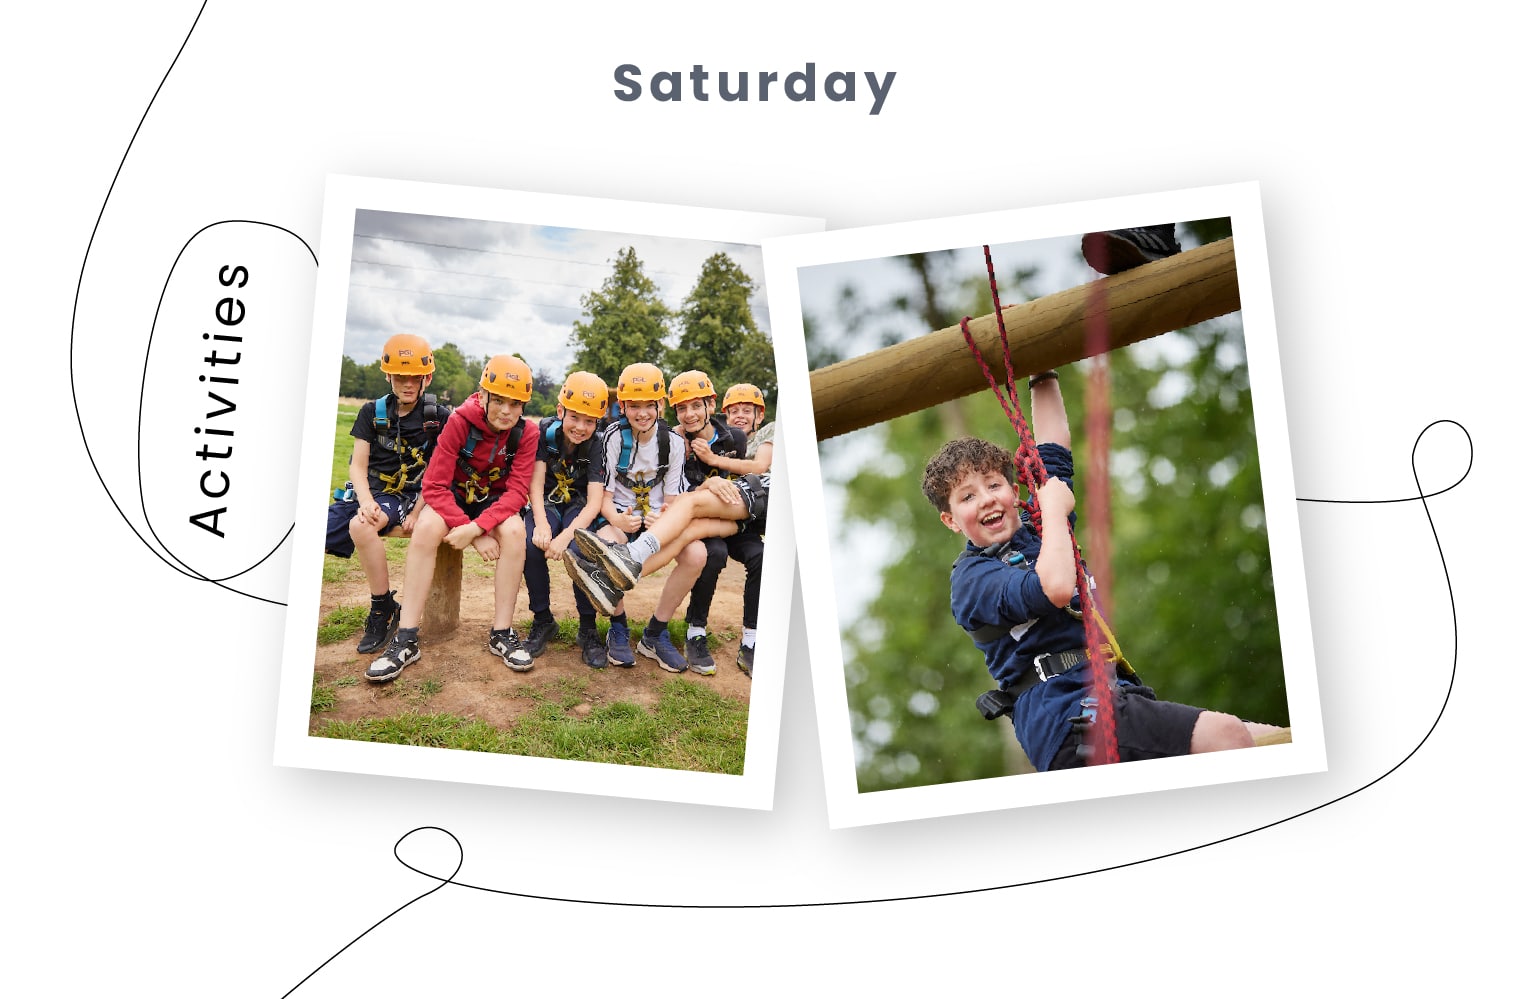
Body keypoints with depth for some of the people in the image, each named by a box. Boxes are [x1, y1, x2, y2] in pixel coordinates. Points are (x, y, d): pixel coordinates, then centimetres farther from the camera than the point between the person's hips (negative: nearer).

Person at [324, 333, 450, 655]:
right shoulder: (373, 411, 8)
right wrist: (365, 501, -17)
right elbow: (358, 465, 3)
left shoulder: (440, 417, -1)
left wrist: (416, 513, -15)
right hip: (366, 492, 4)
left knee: (361, 526, -37)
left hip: (405, 496, -4)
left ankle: (383, 610, -21)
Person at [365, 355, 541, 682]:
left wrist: (476, 528, -35)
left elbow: (517, 492, -19)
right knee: (427, 527, -33)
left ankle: (501, 634, -23)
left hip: (495, 502, 1)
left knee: (514, 530, -33)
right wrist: (472, 532, -30)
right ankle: (407, 639, -30)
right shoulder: (460, 421, -20)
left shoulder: (526, 433, -15)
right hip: (454, 497, -1)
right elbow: (434, 485, -22)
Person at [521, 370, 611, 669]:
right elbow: (536, 484, -15)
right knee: (532, 543, -32)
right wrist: (541, 524, -35)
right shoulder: (545, 431, -13)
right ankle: (542, 621, -12)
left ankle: (588, 627, -17)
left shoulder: (597, 445, -16)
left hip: (579, 507, -1)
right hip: (548, 504, 1)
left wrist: (567, 535, -40)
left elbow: (595, 501, -23)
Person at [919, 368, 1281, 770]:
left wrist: (1042, 374, 38)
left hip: (1116, 698, 8)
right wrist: (1053, 508, -7)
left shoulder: (1035, 530, 22)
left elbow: (1054, 451, 34)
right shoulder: (971, 577, -2)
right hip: (1070, 719, -8)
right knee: (1226, 735, -29)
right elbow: (1055, 589, -21)